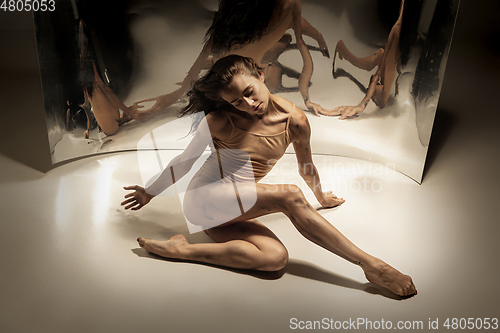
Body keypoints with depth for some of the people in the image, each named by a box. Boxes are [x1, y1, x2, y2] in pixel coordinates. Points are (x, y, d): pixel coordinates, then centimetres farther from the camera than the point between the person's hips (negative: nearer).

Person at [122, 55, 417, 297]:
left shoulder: (294, 120, -3)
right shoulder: (221, 121, -10)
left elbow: (306, 167, 15)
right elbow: (186, 160, 3)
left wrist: (321, 197, 30)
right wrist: (150, 193, 14)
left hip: (232, 212, 5)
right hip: (204, 199, -5)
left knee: (276, 258, -27)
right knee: (289, 196, -27)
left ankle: (183, 249, -19)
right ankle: (370, 264, -24)